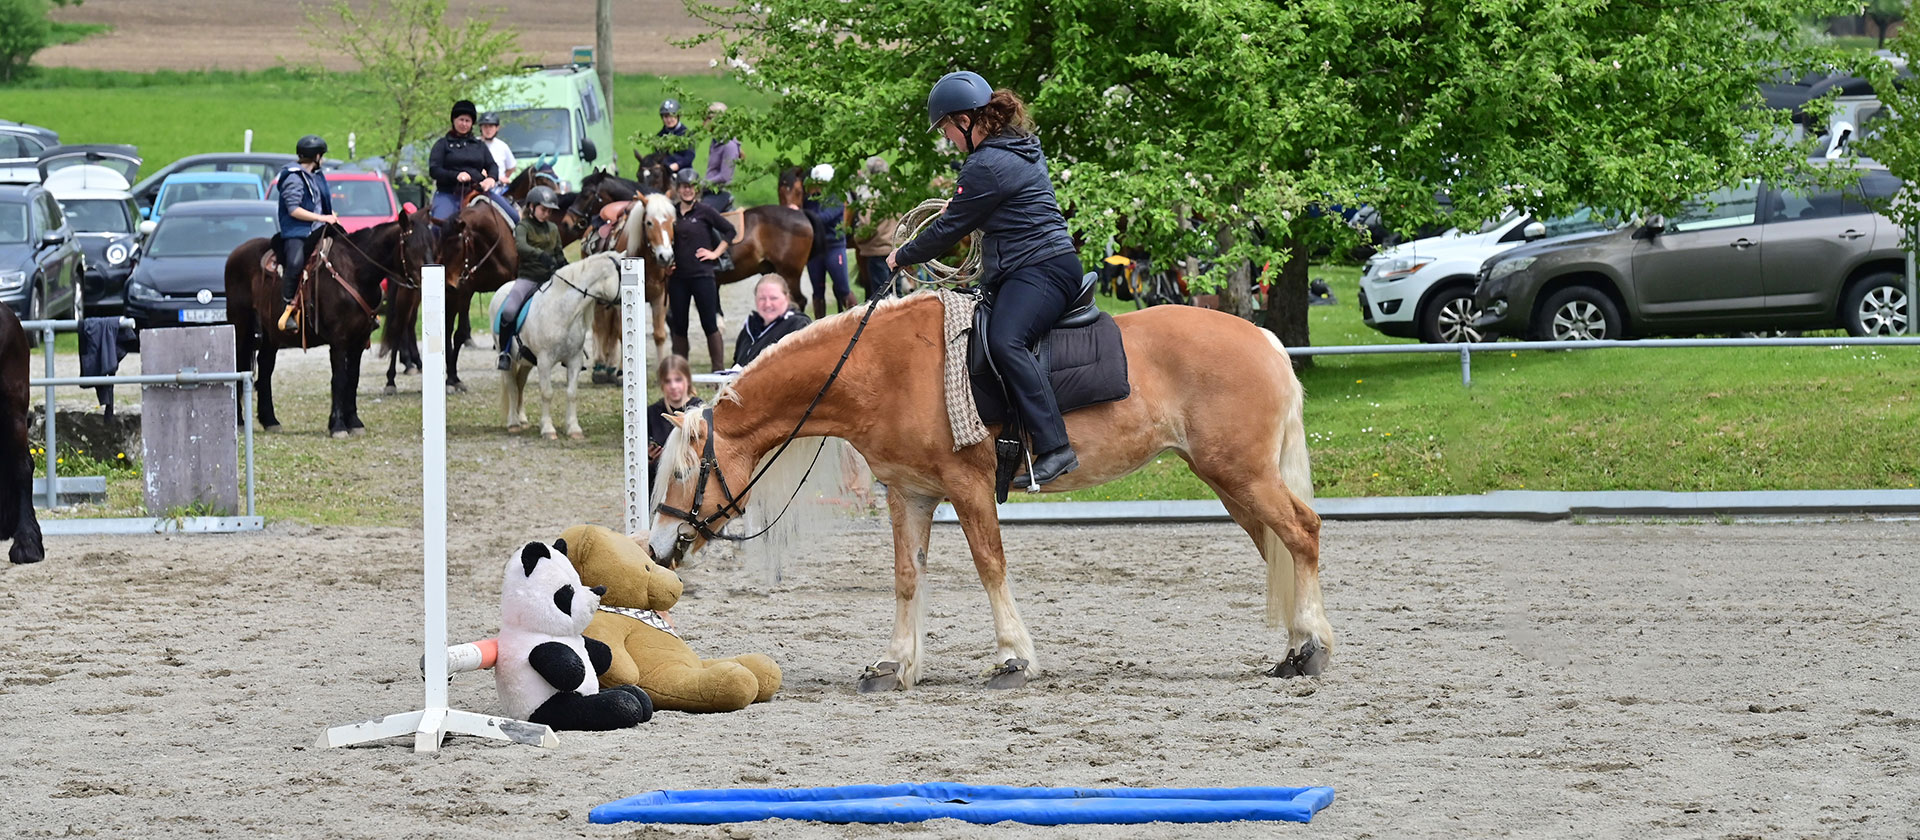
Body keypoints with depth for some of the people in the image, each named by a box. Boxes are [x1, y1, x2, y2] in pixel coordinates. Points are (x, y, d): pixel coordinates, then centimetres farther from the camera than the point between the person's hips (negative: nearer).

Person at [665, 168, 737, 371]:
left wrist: (715, 253, -1)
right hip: (677, 277, 4)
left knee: (710, 325, -3)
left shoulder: (704, 212, -1)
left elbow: (729, 230, 4)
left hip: (702, 275, -4)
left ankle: (719, 368, 2)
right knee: (678, 326, 7)